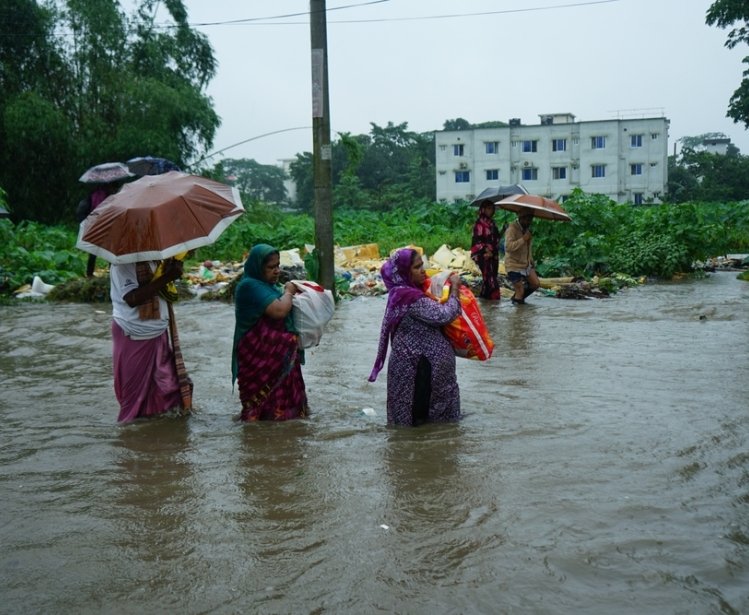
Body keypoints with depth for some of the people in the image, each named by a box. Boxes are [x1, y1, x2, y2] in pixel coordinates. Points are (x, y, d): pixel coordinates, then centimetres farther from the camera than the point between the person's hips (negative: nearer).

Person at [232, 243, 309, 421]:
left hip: (276, 352, 10)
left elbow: (281, 304, 26)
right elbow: (279, 310, -27)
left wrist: (287, 293, 6)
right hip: (260, 355, -10)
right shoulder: (251, 286, -18)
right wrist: (288, 292, -9)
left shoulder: (266, 284, 12)